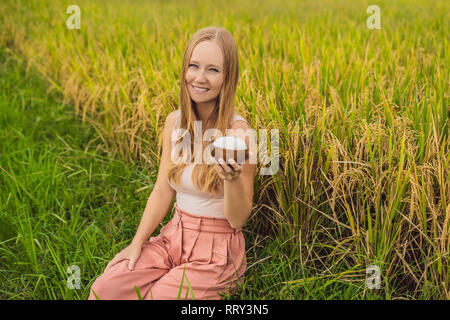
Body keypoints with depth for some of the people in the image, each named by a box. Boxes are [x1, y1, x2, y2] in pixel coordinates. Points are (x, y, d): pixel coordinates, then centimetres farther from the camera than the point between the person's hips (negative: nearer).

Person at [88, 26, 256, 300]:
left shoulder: (238, 131, -15)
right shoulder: (174, 122, 2)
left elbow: (238, 220, -12)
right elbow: (162, 192, 8)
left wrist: (232, 179, -31)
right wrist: (137, 243, 0)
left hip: (216, 248, -4)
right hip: (173, 237, 5)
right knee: (104, 288, -16)